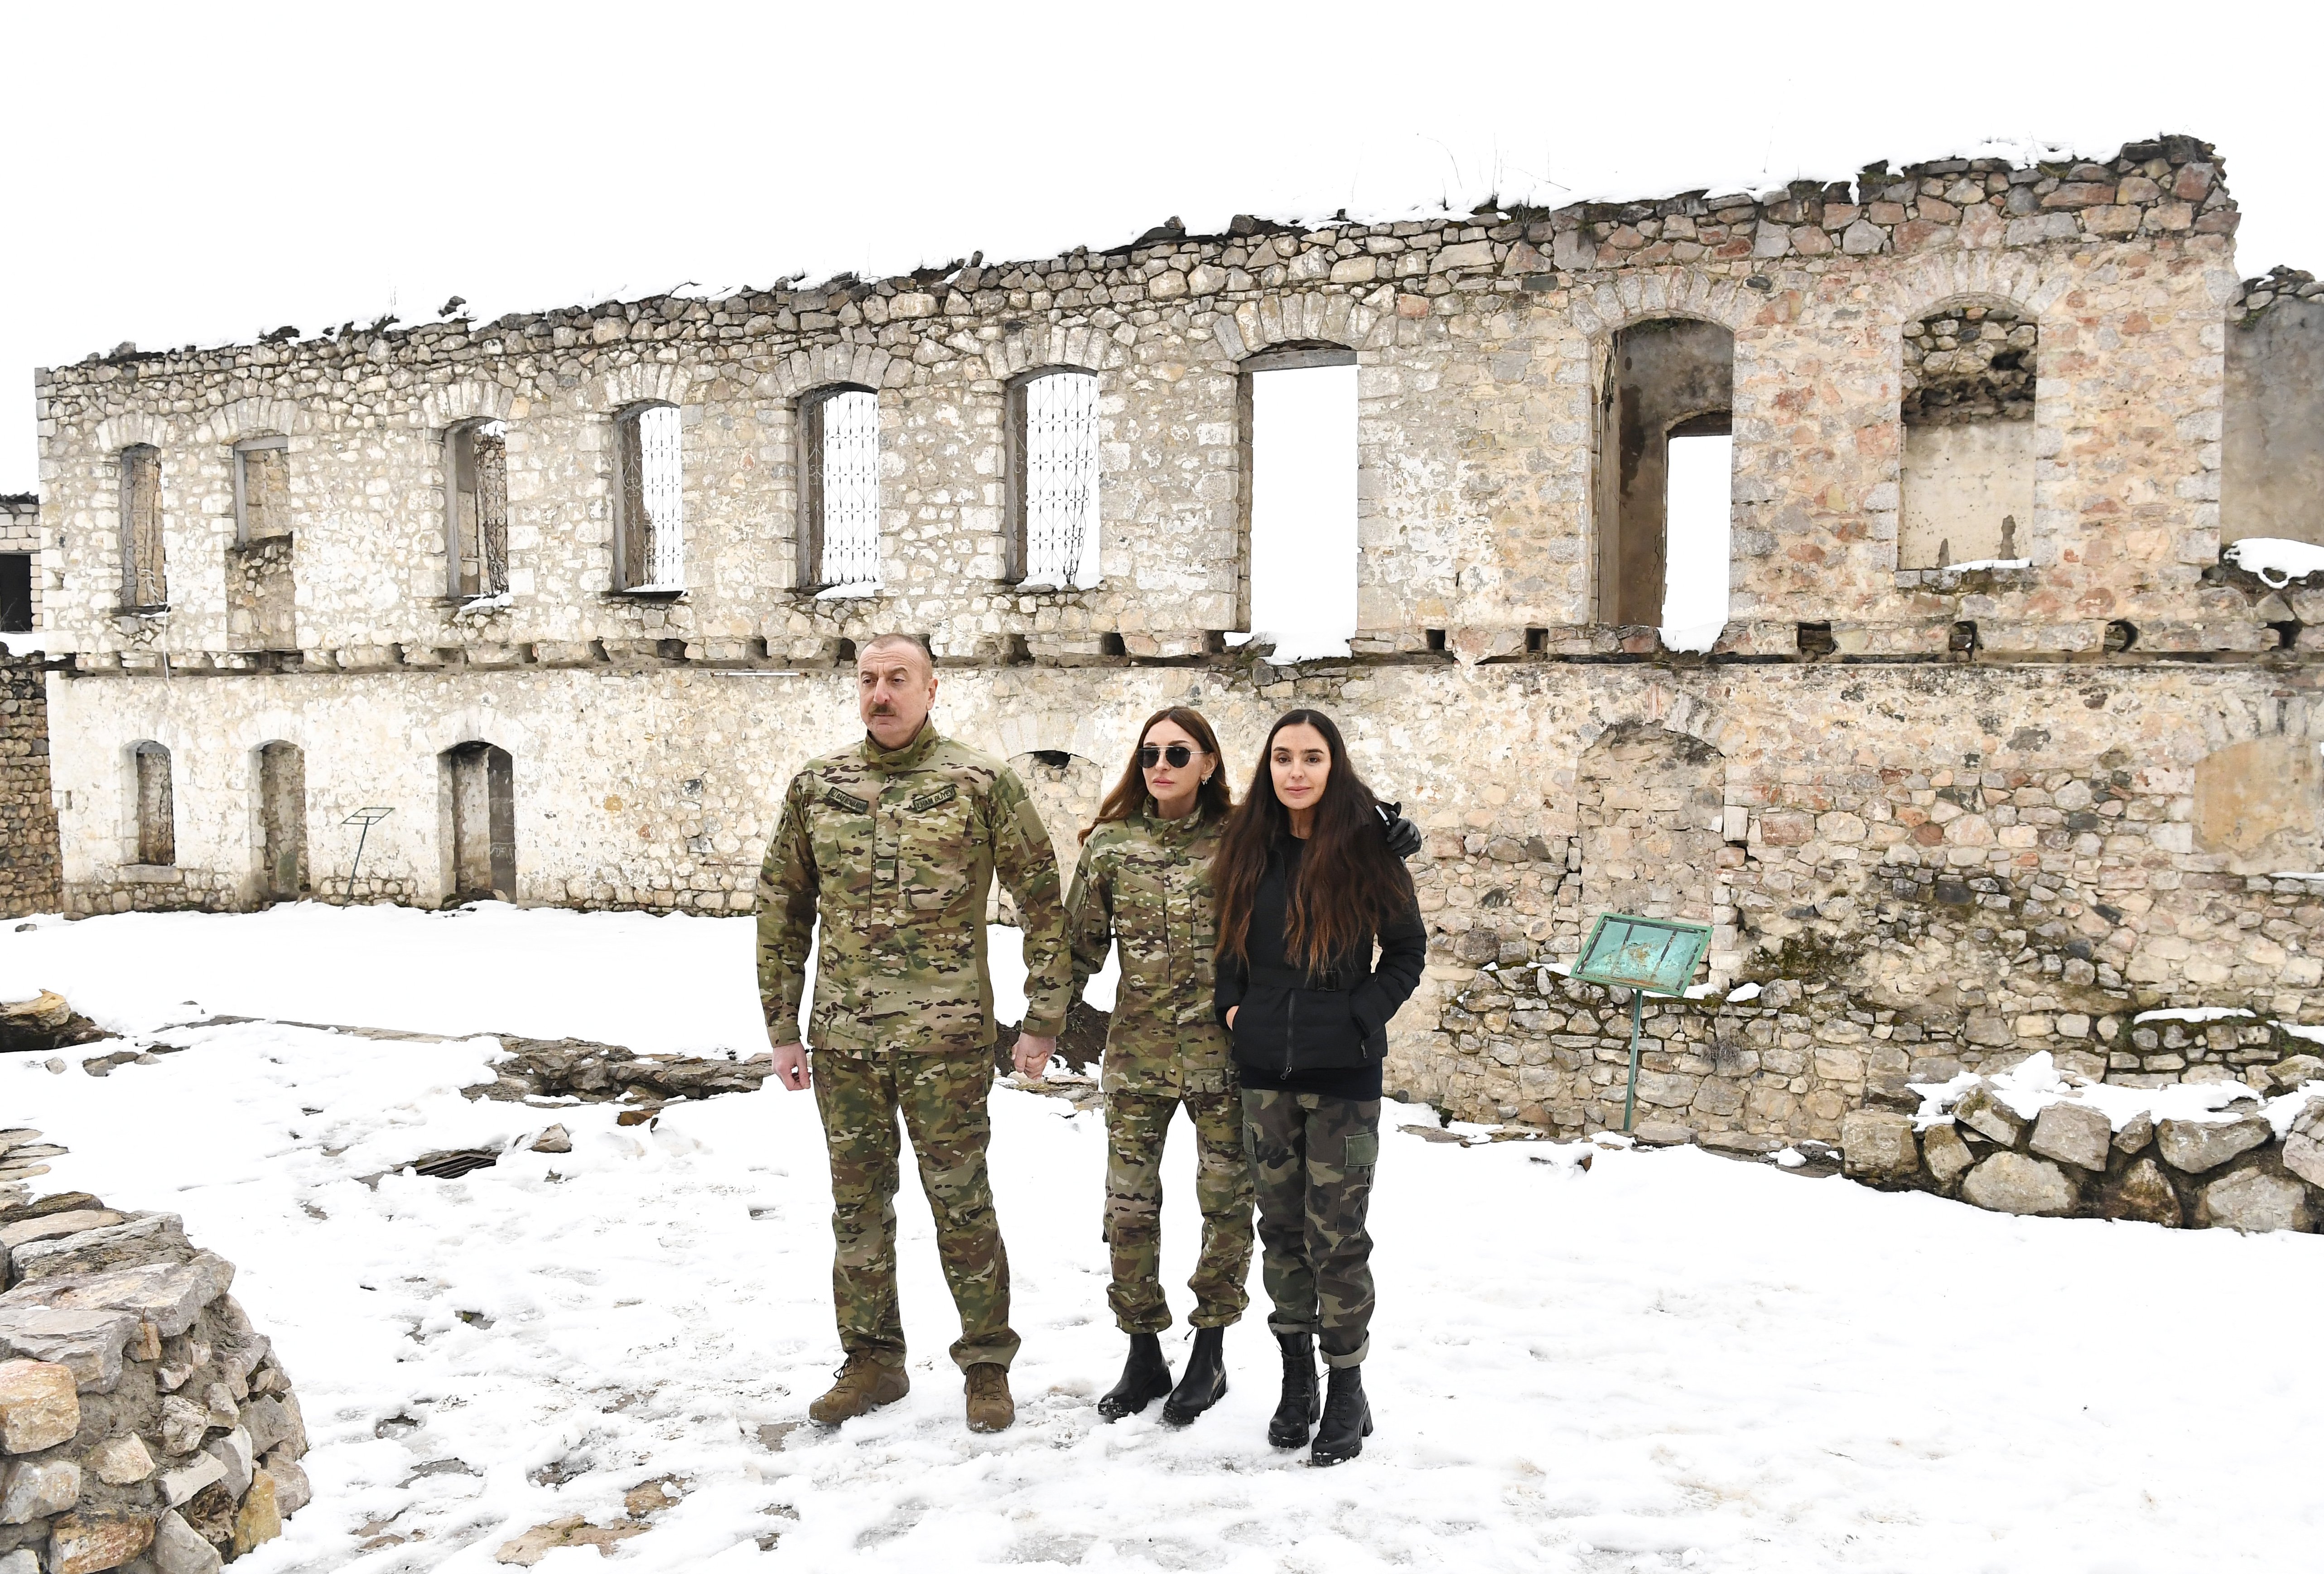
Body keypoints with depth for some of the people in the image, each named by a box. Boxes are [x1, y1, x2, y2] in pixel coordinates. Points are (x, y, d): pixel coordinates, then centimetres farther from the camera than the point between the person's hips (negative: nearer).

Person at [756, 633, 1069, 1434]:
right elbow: (782, 908, 12)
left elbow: (1043, 899, 0)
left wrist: (1043, 1020, -2)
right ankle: (872, 1361, 29)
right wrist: (783, 1027, 10)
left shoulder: (982, 783, -4)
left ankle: (987, 1363, 22)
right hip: (842, 1038, 4)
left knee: (961, 1204, 5)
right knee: (858, 1205, 13)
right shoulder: (816, 787, 6)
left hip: (946, 1038, -3)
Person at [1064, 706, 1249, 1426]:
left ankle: (1209, 1354, 25)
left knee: (1226, 1203, 7)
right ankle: (1143, 1356, 23)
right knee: (1129, 1207, 5)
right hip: (1136, 1053, 1)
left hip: (1222, 1052, -1)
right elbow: (1081, 944, 6)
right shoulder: (1109, 844, 2)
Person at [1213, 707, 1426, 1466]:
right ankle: (1296, 1379, 28)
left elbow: (1408, 949, 0)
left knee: (1336, 1235, 0)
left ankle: (1347, 1394, 16)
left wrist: (1361, 1017, -10)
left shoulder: (1366, 848, -7)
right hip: (1264, 1069, 4)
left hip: (1342, 1072, -4)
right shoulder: (1247, 849, 4)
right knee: (1282, 1227, 13)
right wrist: (1232, 1003, 2)